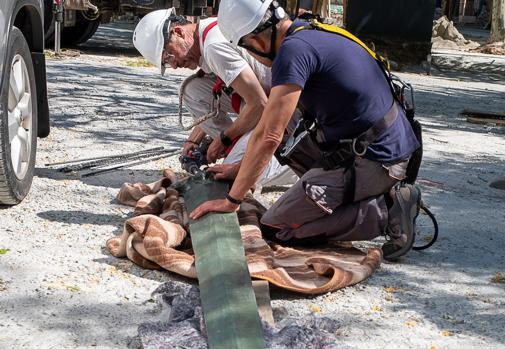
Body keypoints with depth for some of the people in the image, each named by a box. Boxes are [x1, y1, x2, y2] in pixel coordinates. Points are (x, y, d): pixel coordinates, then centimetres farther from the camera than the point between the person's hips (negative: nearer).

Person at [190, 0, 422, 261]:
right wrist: (240, 168, 27)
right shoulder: (316, 34, 13)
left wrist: (231, 201, -11)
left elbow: (268, 136, -19)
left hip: (370, 161, -9)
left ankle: (382, 212, -7)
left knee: (274, 227, 0)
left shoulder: (294, 50, -17)